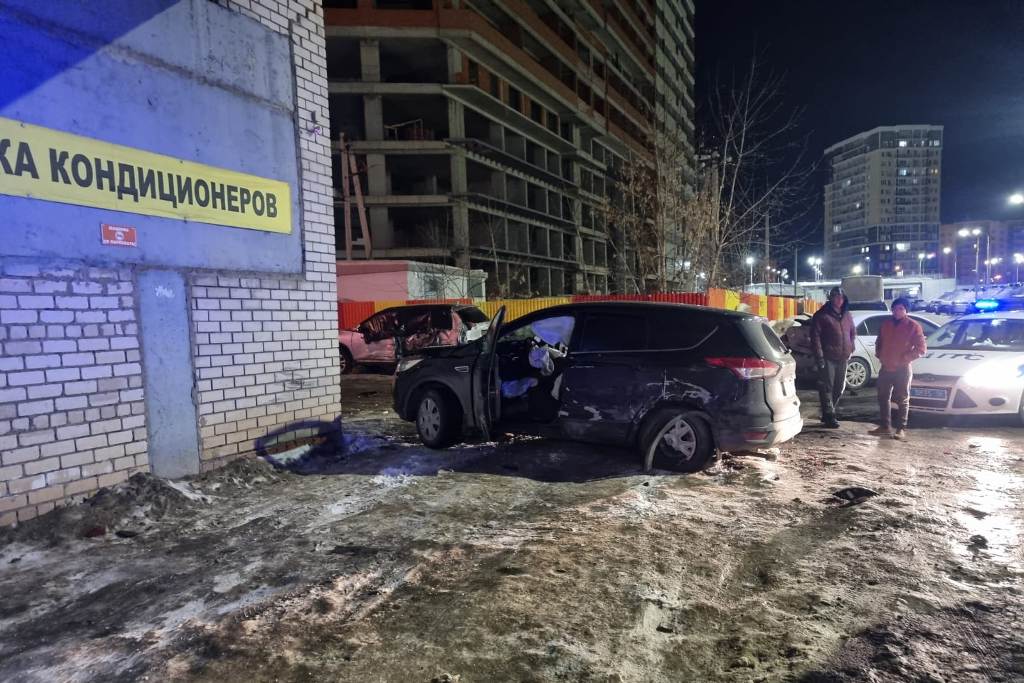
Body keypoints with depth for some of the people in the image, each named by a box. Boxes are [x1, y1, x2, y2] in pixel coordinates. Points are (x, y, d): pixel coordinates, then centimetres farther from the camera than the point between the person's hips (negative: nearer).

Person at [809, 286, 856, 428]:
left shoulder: (847, 315, 15)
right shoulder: (822, 315, -6)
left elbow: (852, 333, 26)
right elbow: (815, 336, -10)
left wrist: (850, 349, 12)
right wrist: (819, 356, -15)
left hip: (843, 358, 7)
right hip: (828, 358, -7)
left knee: (839, 387, 12)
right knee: (827, 387, -6)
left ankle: (828, 413, 23)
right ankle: (829, 416, -1)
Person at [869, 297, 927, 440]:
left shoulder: (913, 326, -6)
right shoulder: (886, 324, 9)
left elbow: (922, 349, -7)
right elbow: (879, 342, 22)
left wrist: (904, 358, -14)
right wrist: (880, 356, 7)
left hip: (902, 369, -5)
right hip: (886, 368, 5)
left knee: (902, 400, 2)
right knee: (883, 397, 9)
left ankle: (901, 429, 7)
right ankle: (885, 426, 18)